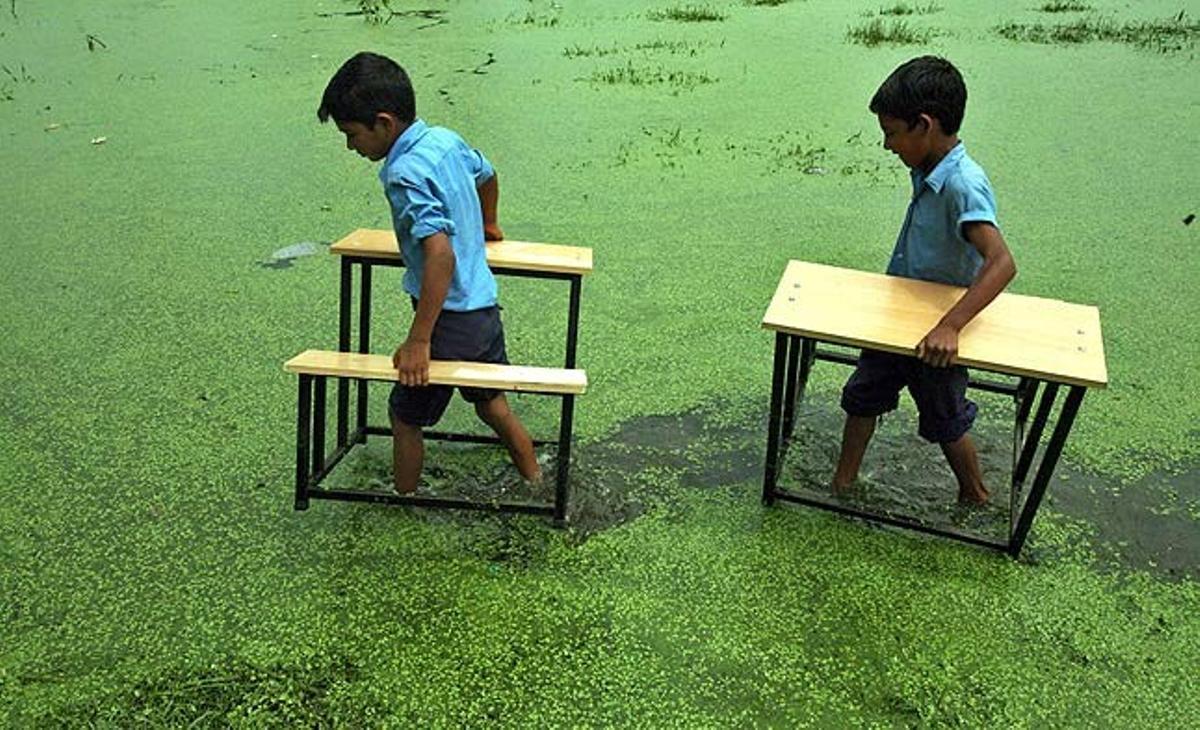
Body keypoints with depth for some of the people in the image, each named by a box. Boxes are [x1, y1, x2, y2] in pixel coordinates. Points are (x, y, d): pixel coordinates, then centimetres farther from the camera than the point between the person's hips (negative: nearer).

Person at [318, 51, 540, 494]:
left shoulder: (405, 173, -22)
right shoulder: (446, 139, 3)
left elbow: (440, 253, -32)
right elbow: (486, 175, 25)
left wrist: (418, 340, -30)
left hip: (451, 319, -8)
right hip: (485, 306, 8)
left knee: (405, 416, 11)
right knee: (492, 404, 24)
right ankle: (536, 488, 37)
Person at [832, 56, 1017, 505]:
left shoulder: (963, 184, -30)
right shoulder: (928, 173, -3)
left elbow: (1002, 263, -40)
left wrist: (949, 326, -48)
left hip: (934, 340, -8)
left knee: (945, 424, 14)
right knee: (861, 399, 18)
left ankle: (977, 498, 39)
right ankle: (842, 485, 36)